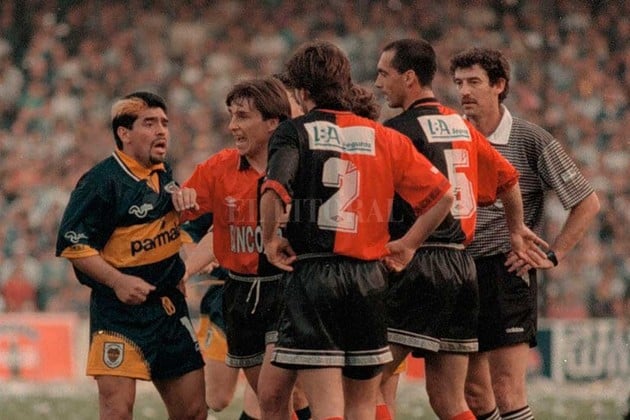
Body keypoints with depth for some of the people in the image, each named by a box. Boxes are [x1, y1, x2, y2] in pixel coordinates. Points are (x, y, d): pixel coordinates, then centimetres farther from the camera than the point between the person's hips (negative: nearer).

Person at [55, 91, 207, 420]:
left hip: (169, 307, 8)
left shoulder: (164, 174, 11)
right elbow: (73, 244, -16)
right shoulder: (101, 181, -13)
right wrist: (117, 281, -25)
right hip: (119, 310, -8)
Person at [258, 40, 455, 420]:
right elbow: (443, 194, 6)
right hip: (369, 280, 4)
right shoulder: (383, 137, 10)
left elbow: (274, 190, -21)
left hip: (312, 276, -4)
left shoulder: (295, 132, -2)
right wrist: (408, 245, 15)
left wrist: (270, 239, -4)